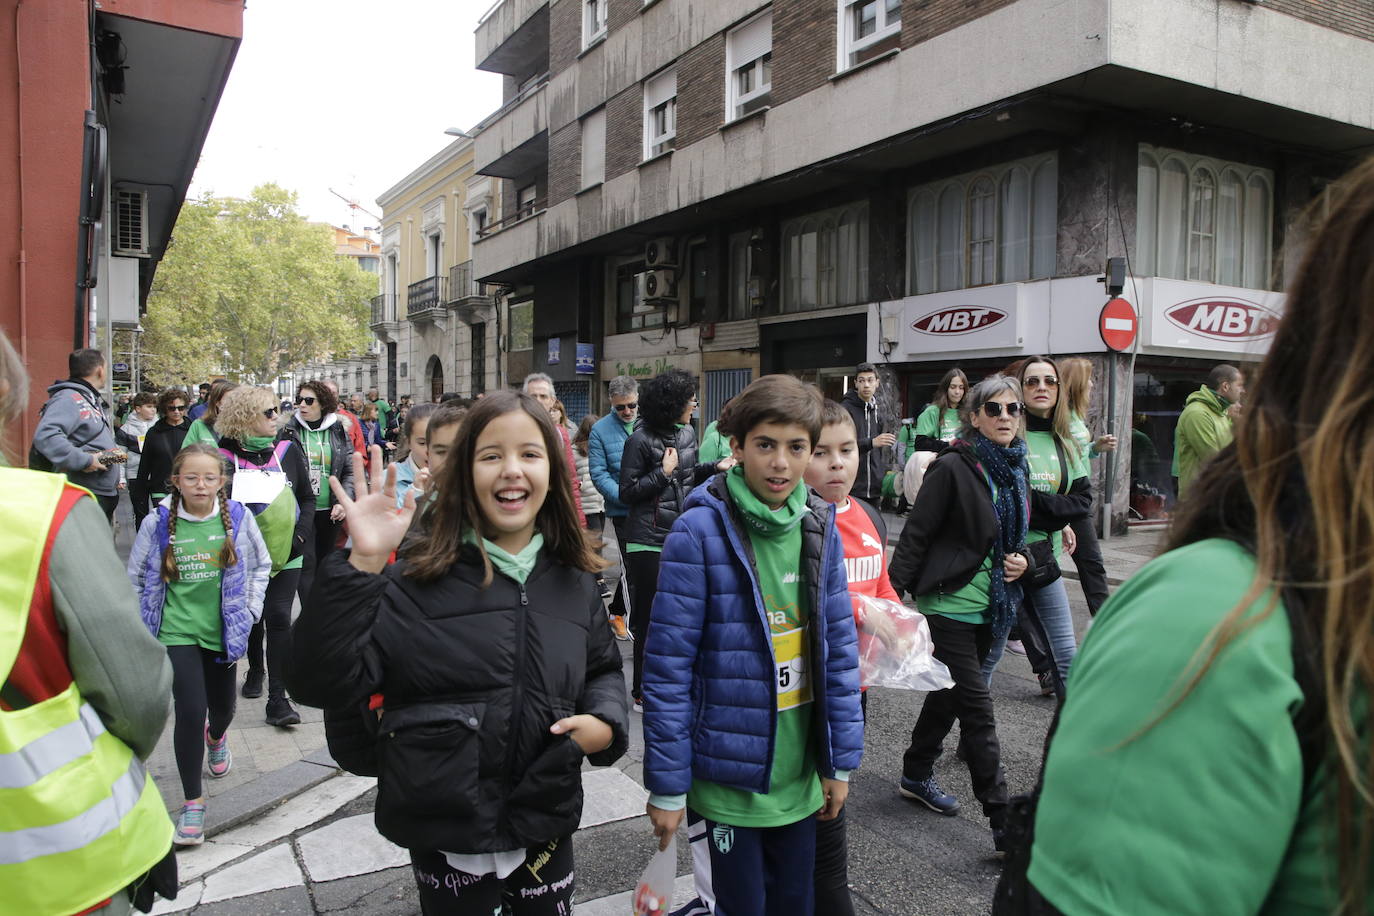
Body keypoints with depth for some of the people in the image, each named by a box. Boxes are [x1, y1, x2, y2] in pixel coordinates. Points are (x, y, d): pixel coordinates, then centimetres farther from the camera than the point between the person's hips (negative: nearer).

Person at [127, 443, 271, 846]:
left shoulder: (238, 517, -7)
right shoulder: (158, 522, -9)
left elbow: (261, 565, 7)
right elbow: (135, 577, 4)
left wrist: (250, 609, 3)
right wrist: (143, 623, 2)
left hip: (223, 630, 2)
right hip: (176, 632, -2)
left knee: (222, 706, 18)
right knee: (190, 711, -11)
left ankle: (216, 736, 58)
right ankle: (192, 802, 7)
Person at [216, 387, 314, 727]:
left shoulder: (288, 449, -1)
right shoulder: (226, 455, -6)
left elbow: (308, 498, 5)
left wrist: (300, 535, -6)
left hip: (286, 554, 0)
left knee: (278, 618, -8)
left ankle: (277, 698, -4)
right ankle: (255, 671, 42)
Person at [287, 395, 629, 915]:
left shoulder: (573, 580, 1)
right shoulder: (415, 574, -12)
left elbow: (603, 668, 15)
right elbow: (322, 681, -20)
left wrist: (605, 724, -6)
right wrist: (362, 563, -29)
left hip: (548, 832, 4)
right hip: (446, 838, -3)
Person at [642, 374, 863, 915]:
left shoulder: (819, 528, 0)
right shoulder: (700, 532, -16)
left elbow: (838, 649, 5)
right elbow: (667, 667, -14)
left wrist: (841, 762, 6)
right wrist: (666, 786, -12)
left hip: (800, 774, 5)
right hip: (727, 777, -5)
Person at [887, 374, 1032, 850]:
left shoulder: (1016, 470, 9)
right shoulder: (953, 467, -15)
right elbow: (916, 533, -14)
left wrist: (1022, 559, 0)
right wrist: (895, 592, -17)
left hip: (990, 607, 8)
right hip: (950, 604, -8)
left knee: (948, 694, 20)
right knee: (977, 709, -5)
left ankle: (916, 776, 38)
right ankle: (1004, 822, 1)